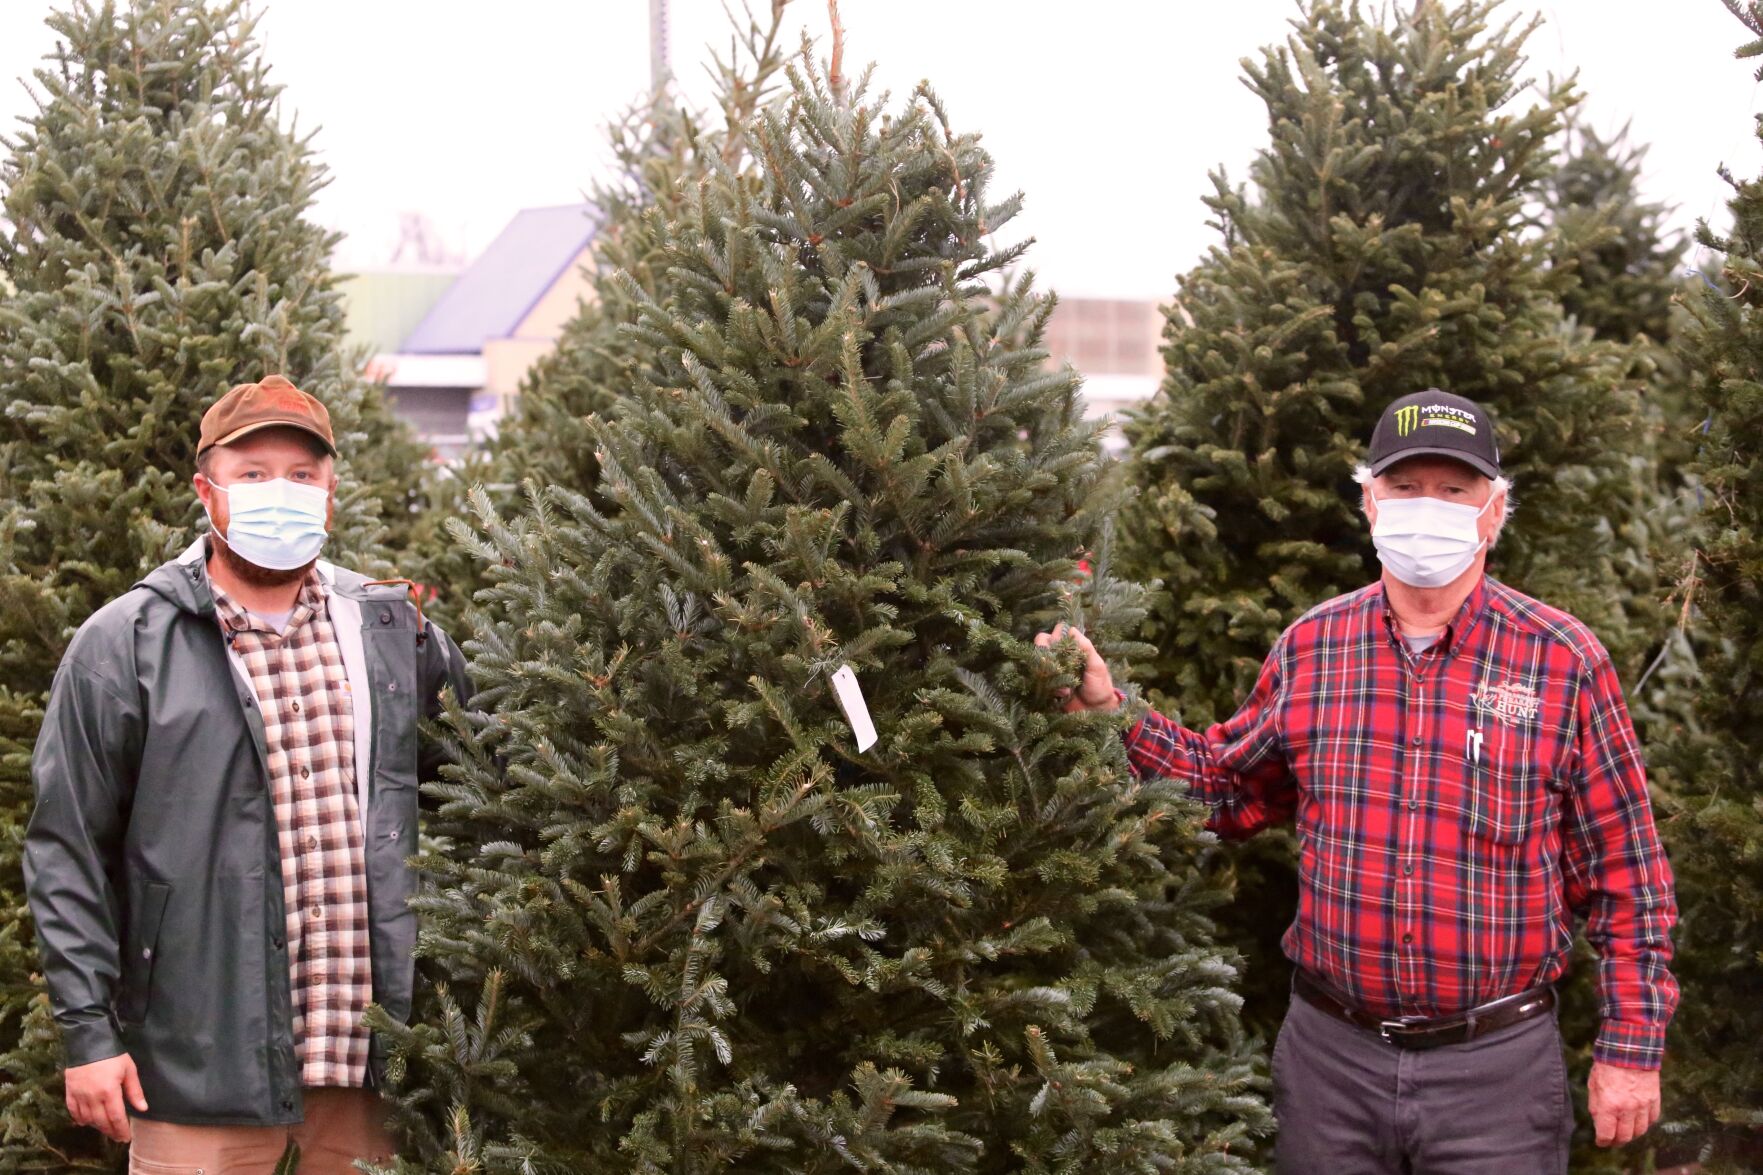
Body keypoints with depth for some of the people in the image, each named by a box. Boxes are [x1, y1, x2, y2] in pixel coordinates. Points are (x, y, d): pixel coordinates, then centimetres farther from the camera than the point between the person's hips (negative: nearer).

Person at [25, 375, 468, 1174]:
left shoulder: (395, 629, 9)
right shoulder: (125, 645, -2)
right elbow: (67, 853, -2)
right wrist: (88, 1032, -7)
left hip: (368, 1052, 4)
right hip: (199, 1060, -3)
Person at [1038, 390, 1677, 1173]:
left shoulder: (1565, 661, -6)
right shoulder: (1308, 648, 3)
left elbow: (1624, 874, -2)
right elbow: (1228, 788, 17)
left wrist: (1632, 1049, -4)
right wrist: (1111, 710, 6)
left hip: (1498, 1063, -2)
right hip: (1329, 1052, 3)